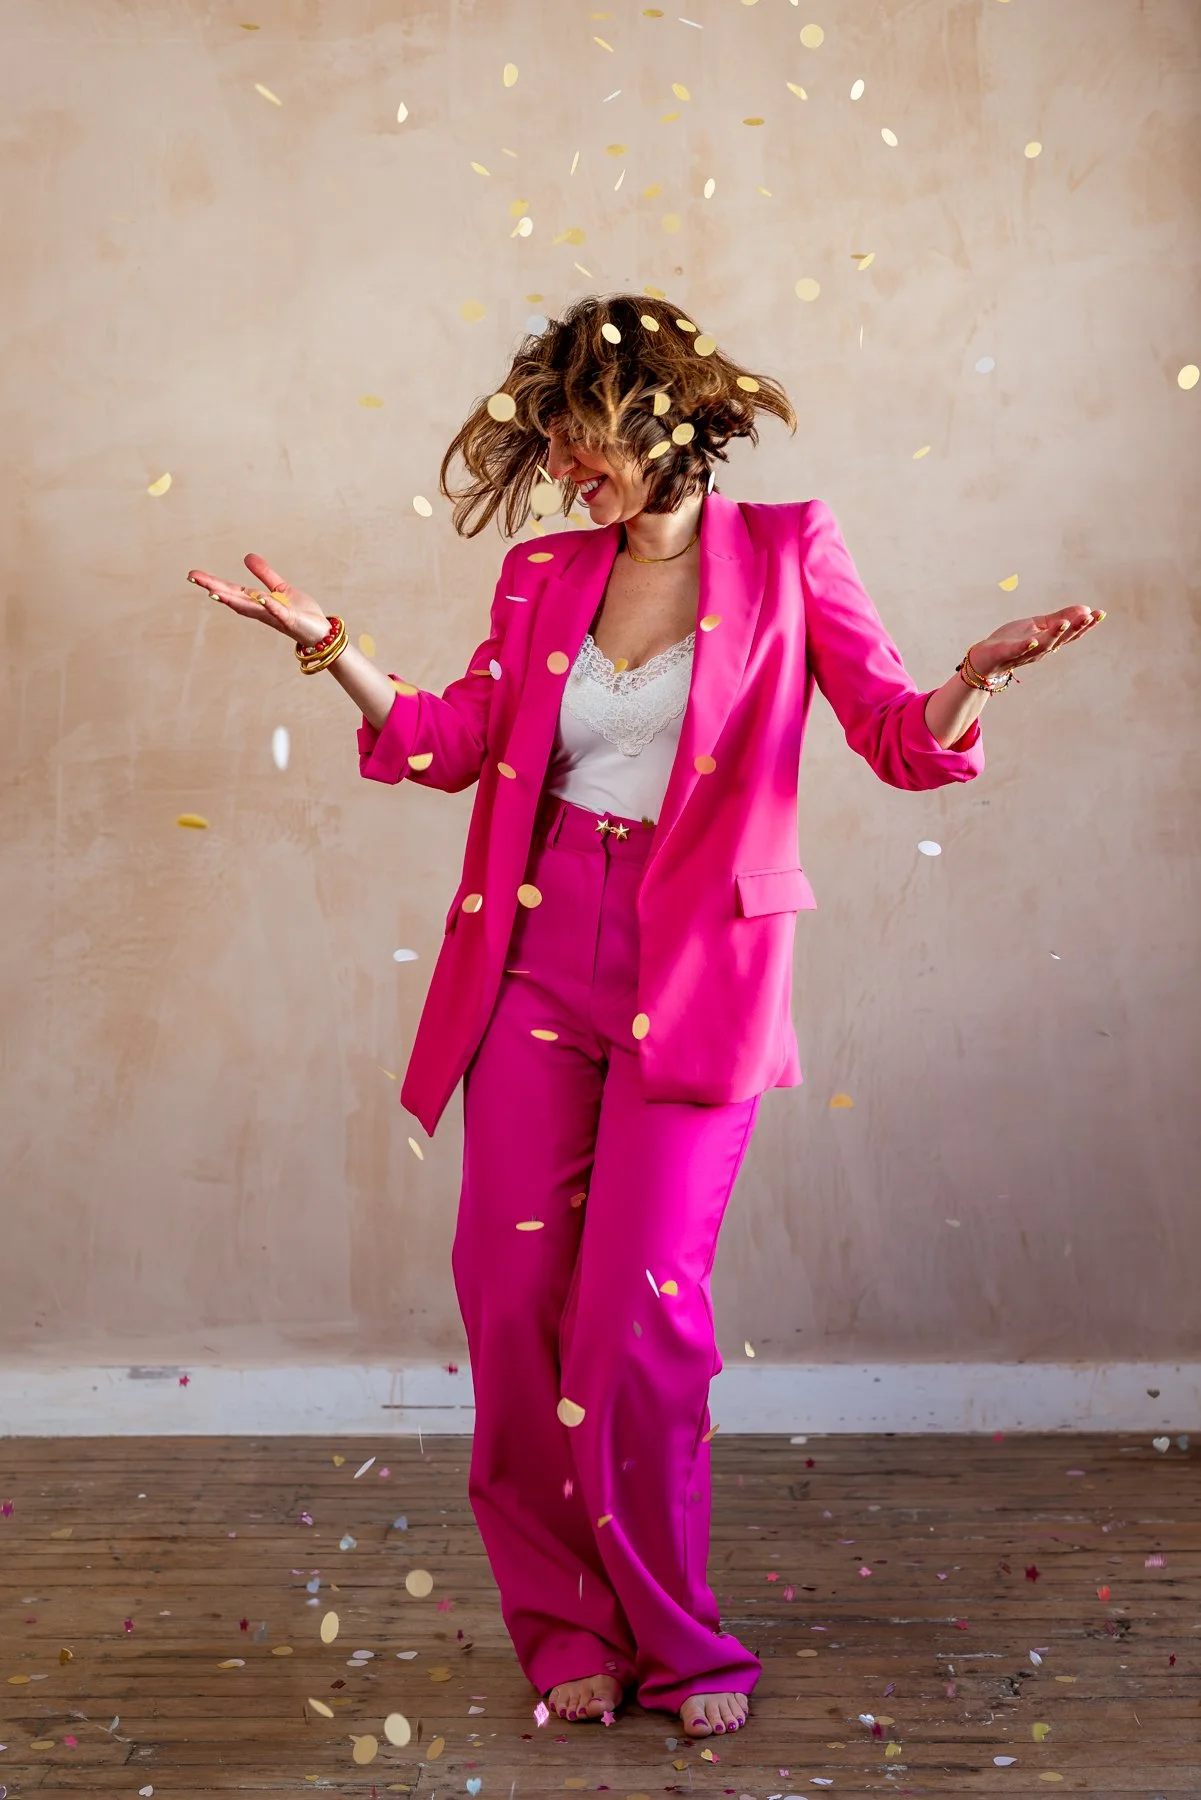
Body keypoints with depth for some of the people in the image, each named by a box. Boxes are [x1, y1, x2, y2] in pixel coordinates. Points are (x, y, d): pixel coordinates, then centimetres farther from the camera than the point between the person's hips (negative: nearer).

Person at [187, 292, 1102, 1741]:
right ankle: (566, 1623, 18)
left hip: (696, 966, -4)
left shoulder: (786, 552, 3)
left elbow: (898, 735, 1)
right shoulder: (544, 576, 12)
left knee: (640, 1303, -8)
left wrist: (978, 674, -19)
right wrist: (326, 642, 3)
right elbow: (454, 739, 12)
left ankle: (669, 1637, 12)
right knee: (513, 1285, 0)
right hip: (539, 952, 4)